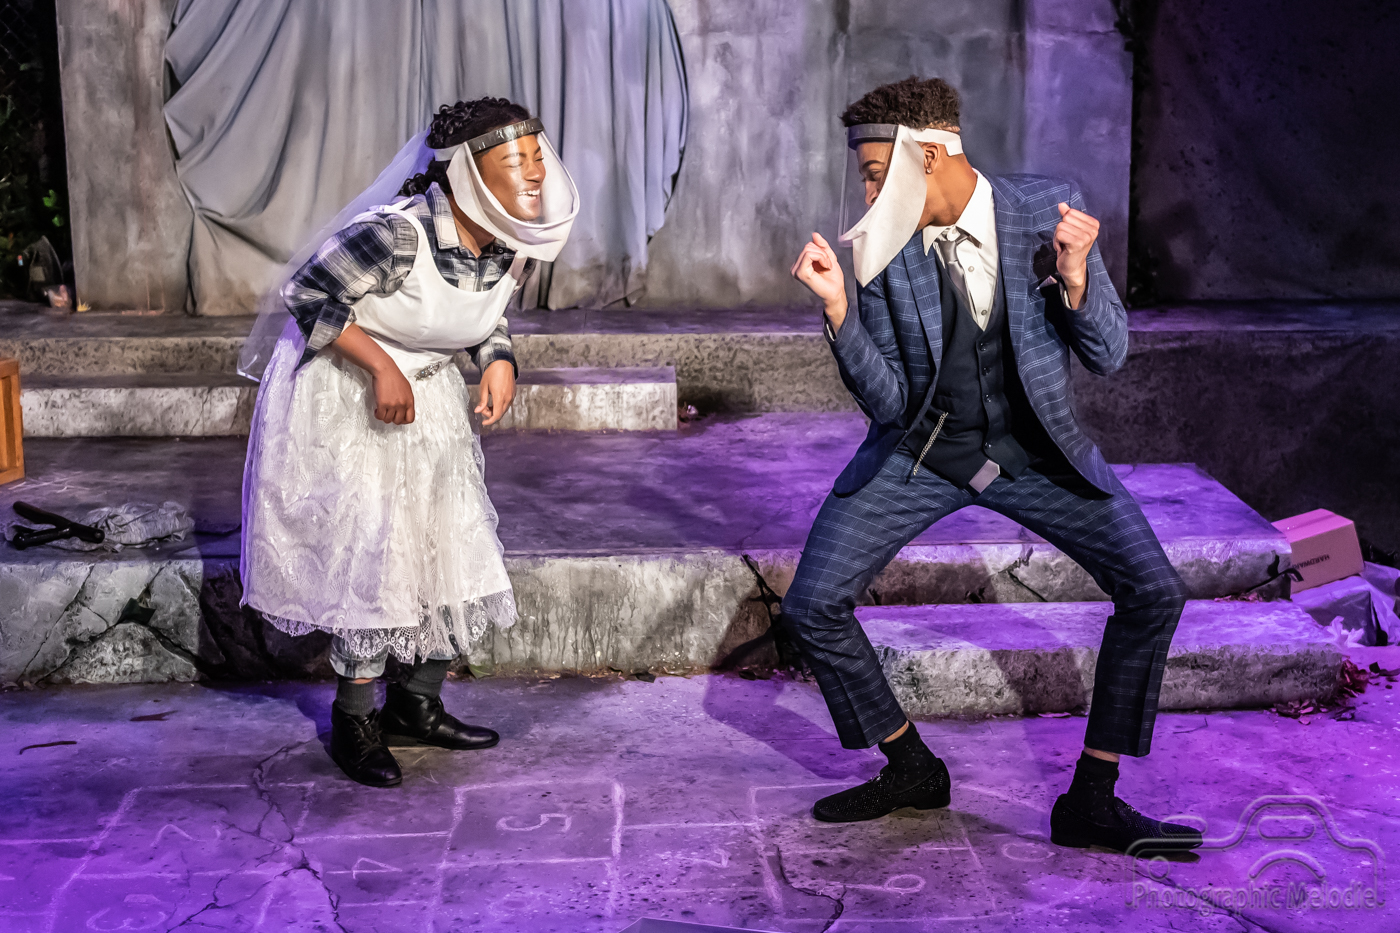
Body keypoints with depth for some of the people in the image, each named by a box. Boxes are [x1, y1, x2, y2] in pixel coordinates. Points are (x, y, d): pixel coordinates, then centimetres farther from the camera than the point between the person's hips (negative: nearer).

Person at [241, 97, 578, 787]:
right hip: (341, 393, -8)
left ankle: (415, 706, 24)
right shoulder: (396, 234, -32)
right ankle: (353, 723, 9)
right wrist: (382, 368, -27)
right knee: (369, 549, -7)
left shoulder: (511, 245, -8)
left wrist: (498, 360, -9)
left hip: (425, 391, 8)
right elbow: (308, 297, -24)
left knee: (448, 542, 9)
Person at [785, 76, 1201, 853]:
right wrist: (837, 308, -28)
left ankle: (1090, 801, 1)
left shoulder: (1048, 209, -14)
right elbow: (885, 402, -13)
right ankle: (910, 768, 13)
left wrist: (1073, 276, -29)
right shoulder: (884, 248, -12)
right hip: (921, 450, 1)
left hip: (1035, 448, 0)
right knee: (812, 605, -9)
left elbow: (1107, 357, -10)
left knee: (1152, 592, -13)